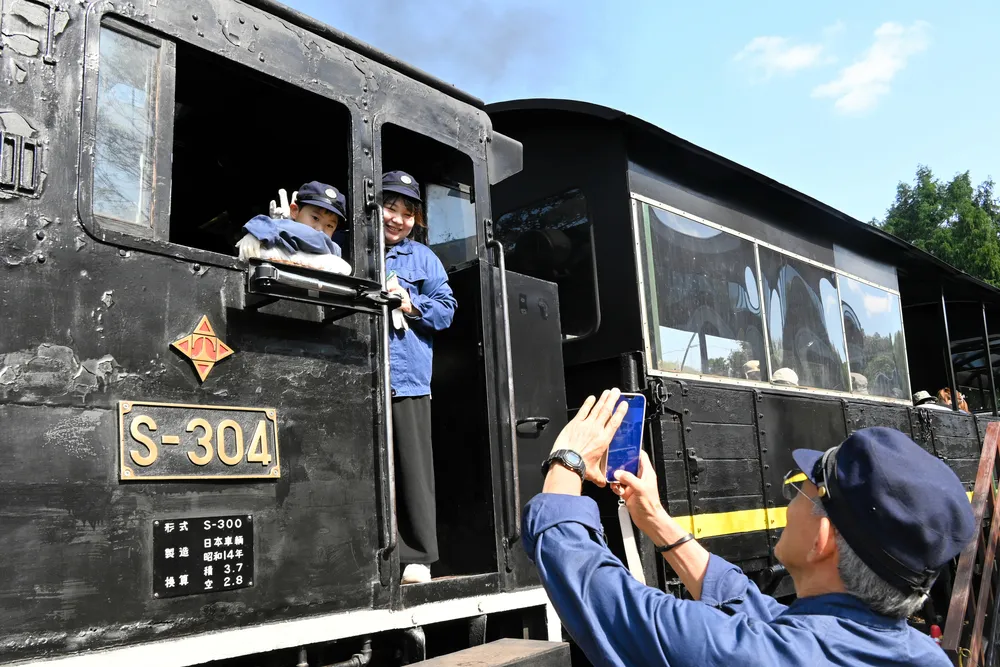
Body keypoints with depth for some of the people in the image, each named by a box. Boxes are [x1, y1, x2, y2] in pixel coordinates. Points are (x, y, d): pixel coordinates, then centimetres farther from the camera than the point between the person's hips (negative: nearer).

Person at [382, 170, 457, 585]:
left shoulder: (423, 258, 16)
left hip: (408, 377, 1)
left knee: (412, 468, 1)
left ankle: (417, 558, 9)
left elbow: (446, 309, 11)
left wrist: (412, 304, -5)